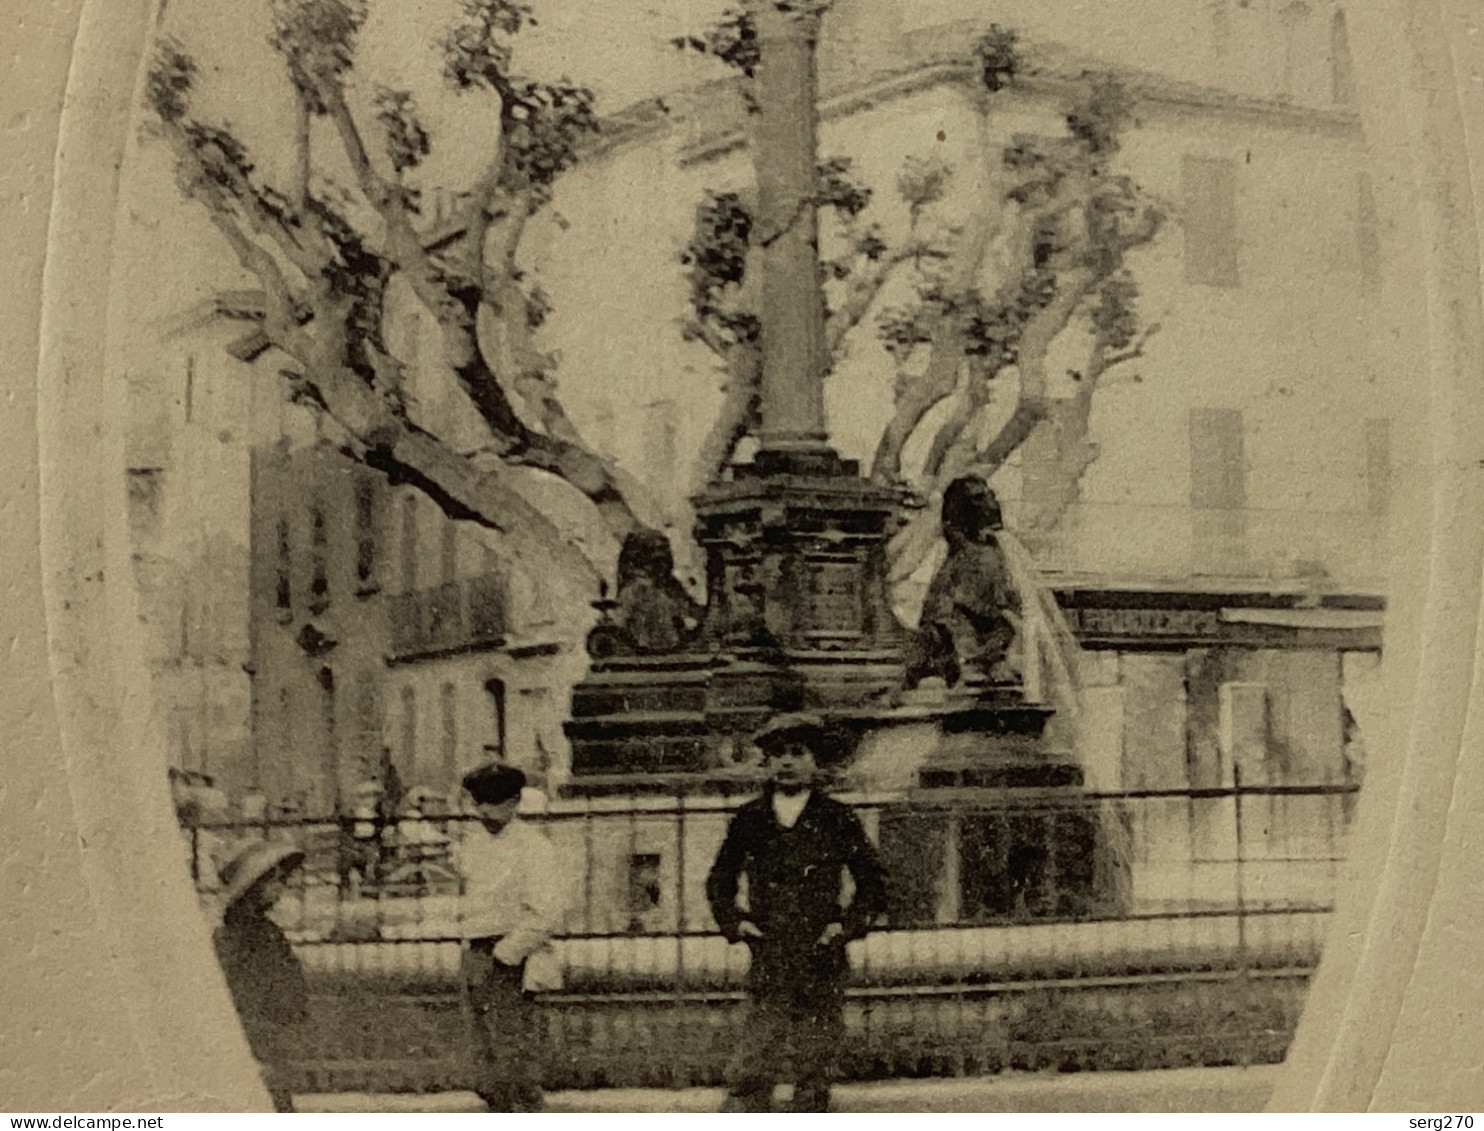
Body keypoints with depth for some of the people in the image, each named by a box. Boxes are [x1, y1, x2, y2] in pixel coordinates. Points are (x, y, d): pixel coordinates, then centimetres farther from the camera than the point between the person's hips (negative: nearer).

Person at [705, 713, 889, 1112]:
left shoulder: (837, 820, 6)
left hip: (822, 964, 0)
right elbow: (719, 881, 21)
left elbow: (874, 884, 13)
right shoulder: (749, 820, 9)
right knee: (750, 1072, -8)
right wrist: (734, 922, 6)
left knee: (815, 1073, 3)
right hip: (768, 965, 0)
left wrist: (848, 925, 0)